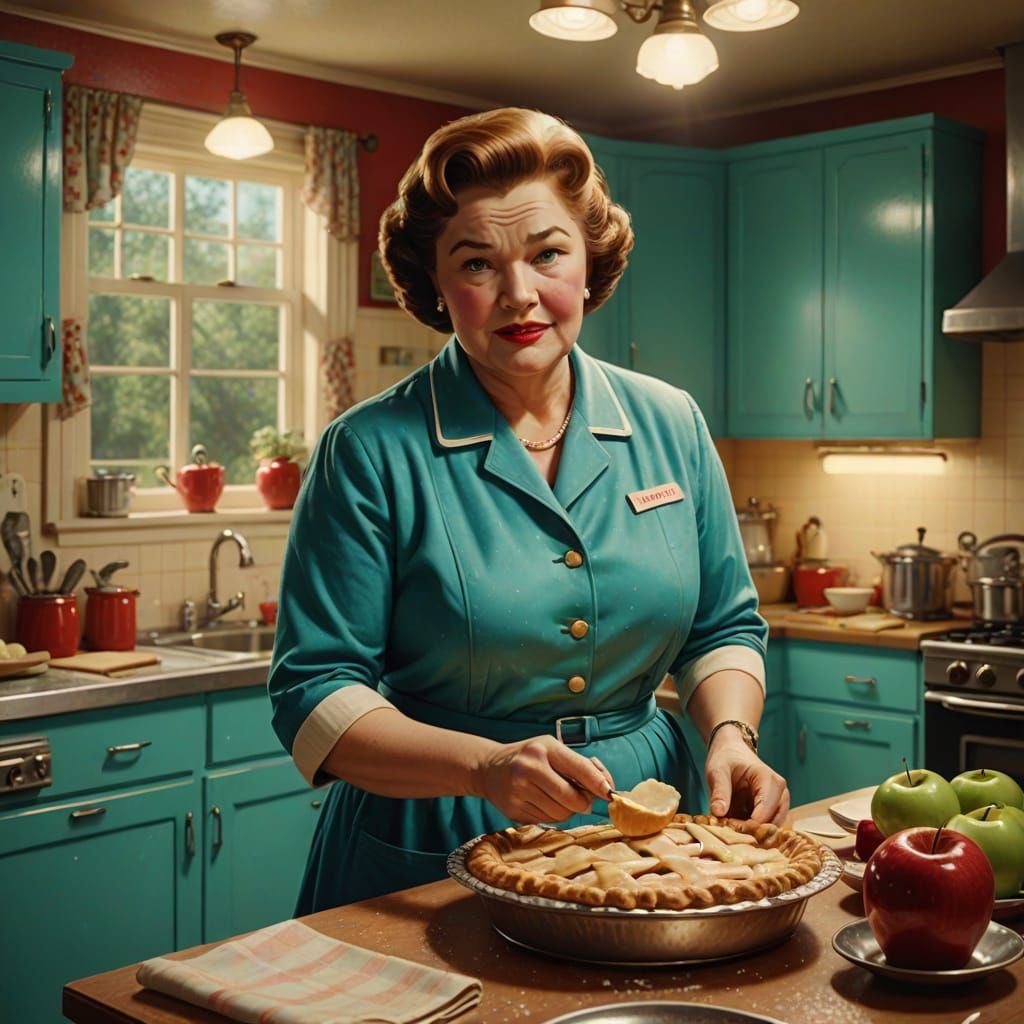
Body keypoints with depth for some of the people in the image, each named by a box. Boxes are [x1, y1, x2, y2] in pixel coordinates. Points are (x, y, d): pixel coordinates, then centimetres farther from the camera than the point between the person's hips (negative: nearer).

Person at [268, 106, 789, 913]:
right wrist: (485, 766, -28)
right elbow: (315, 699, -13)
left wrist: (730, 734, -10)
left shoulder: (671, 426, 1)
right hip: (430, 864, -3)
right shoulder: (371, 453, -12)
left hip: (641, 843, 4)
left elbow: (723, 628, 10)